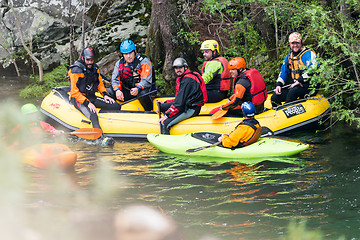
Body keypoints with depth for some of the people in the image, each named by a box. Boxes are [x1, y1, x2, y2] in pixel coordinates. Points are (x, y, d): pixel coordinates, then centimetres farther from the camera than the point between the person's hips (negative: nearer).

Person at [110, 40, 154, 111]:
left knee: (142, 94, -39)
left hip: (141, 89, -5)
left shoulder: (144, 62, -8)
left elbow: (147, 81, -18)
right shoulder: (120, 63, 8)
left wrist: (138, 89, -38)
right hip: (126, 91, 5)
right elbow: (115, 79, 1)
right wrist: (117, 90, -21)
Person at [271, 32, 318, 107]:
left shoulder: (309, 54, -6)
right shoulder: (289, 56, 17)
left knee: (292, 92, -37)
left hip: (308, 85, -7)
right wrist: (279, 84, 5)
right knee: (274, 98, -8)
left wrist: (300, 80, -26)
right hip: (294, 85, 7)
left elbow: (313, 69, -20)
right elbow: (283, 72, 22)